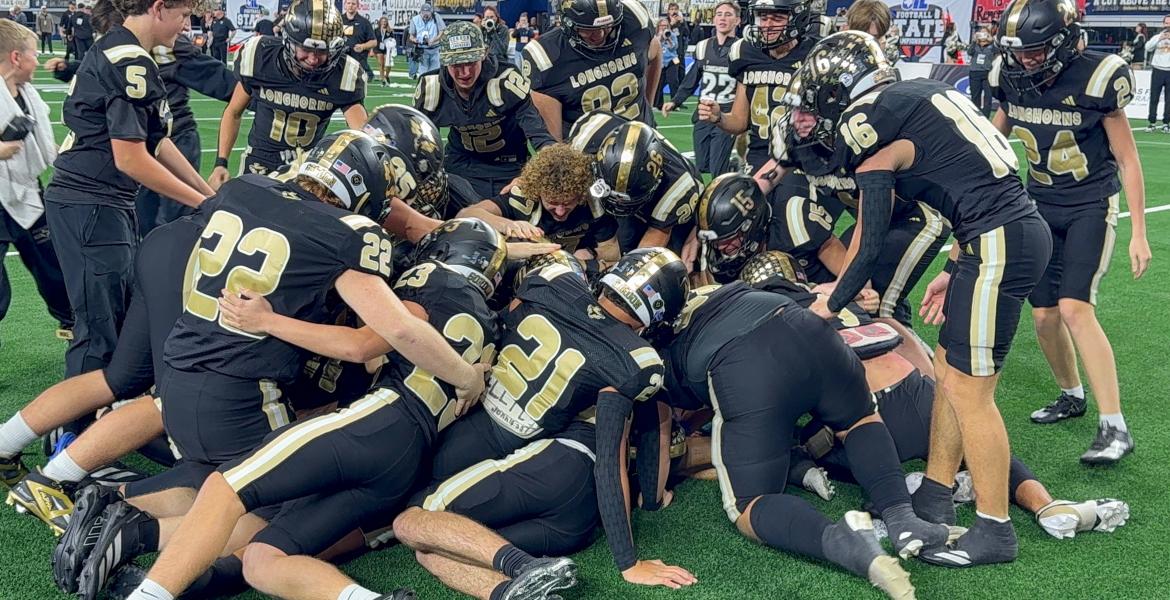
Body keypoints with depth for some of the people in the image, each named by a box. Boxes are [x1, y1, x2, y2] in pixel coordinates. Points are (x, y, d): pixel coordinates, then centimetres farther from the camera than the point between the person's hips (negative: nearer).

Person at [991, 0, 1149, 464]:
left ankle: (1114, 428, -14)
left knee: (1075, 309, -19)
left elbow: (1127, 160, -11)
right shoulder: (1011, 79, -6)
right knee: (1045, 316, 4)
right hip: (1041, 205, 5)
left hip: (1091, 207, -5)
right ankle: (1072, 395, 31)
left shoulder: (1096, 79, -19)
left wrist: (1139, 233, -10)